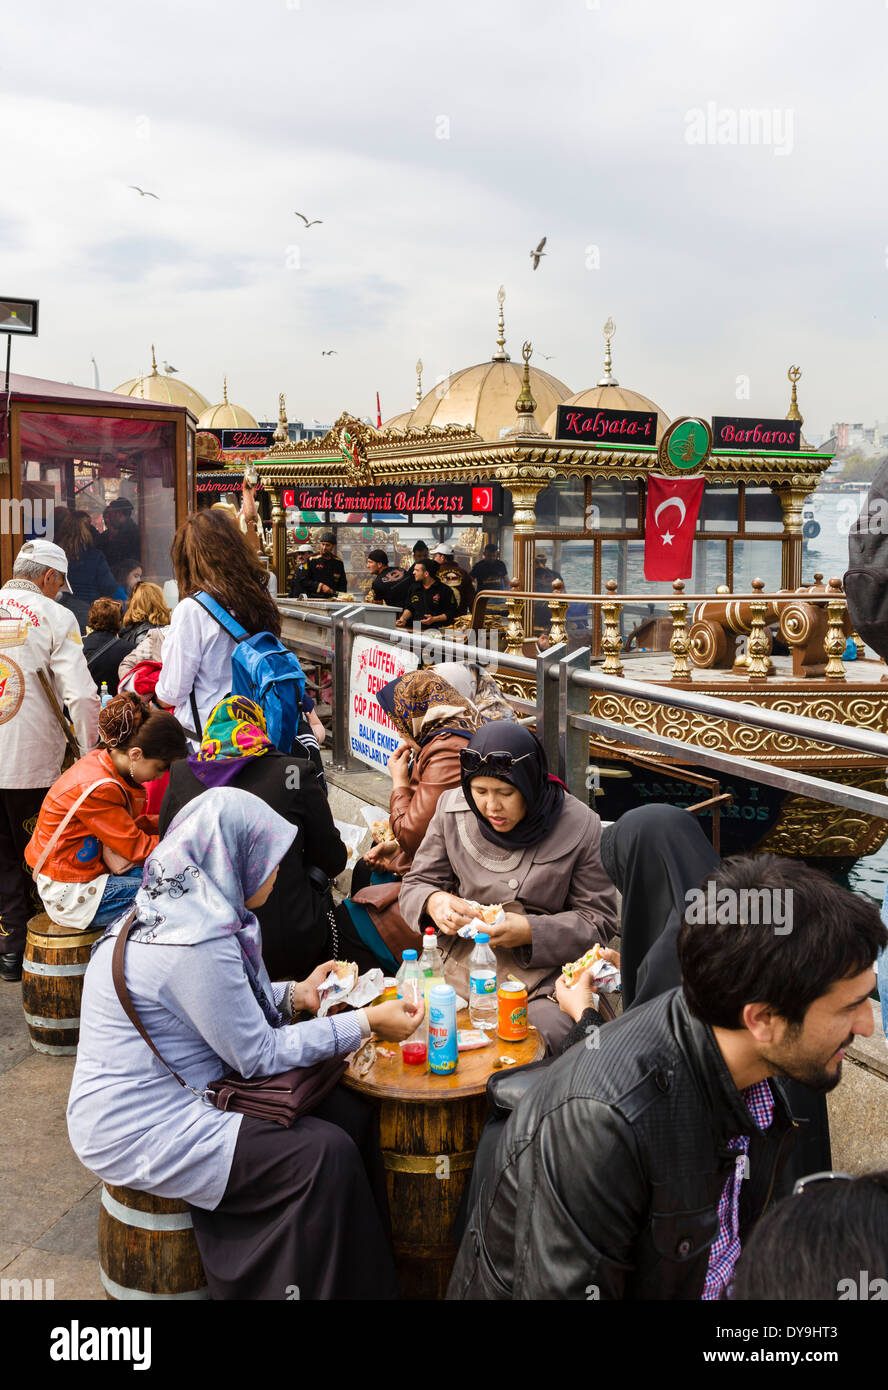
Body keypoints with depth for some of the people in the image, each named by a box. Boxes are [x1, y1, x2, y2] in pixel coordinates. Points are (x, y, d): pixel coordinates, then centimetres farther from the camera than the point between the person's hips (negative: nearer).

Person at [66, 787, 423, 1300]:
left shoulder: (173, 908, 1)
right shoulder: (195, 944, -27)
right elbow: (260, 1055, -19)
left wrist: (295, 994, 10)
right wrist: (366, 1023, -13)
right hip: (143, 1132, -9)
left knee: (349, 1110, 1)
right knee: (326, 1155, -15)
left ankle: (371, 1267, 15)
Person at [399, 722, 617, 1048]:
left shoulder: (580, 825, -5)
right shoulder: (452, 809, 2)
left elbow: (598, 919, 0)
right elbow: (416, 885, 10)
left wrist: (530, 932, -16)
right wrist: (434, 902, -15)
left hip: (544, 971, -1)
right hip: (463, 964, 2)